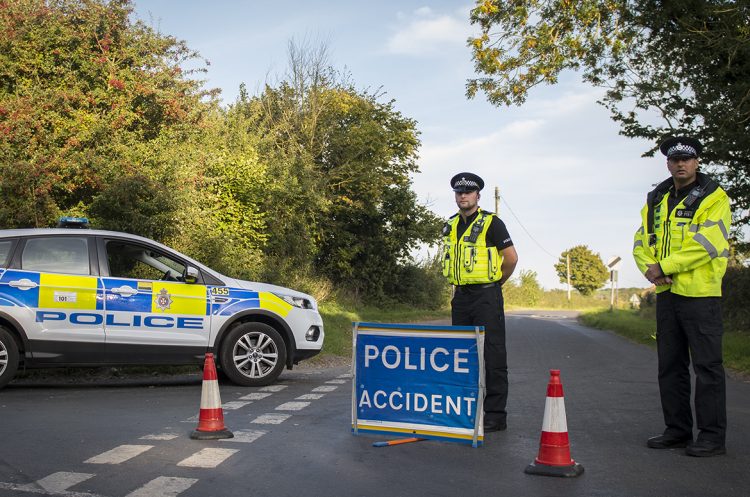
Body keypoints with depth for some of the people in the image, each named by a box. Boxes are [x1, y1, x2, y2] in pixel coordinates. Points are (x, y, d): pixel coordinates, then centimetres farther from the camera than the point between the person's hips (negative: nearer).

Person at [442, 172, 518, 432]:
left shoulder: (491, 223, -7)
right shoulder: (450, 226, 12)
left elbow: (511, 258, -7)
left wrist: (494, 283, 3)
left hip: (487, 296, -7)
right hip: (460, 297, 7)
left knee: (493, 355, -5)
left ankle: (496, 414, 0)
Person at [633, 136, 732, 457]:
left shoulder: (713, 198, -4)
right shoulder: (656, 200, 15)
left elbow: (706, 243, -17)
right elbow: (641, 241, 10)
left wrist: (664, 266, -17)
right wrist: (650, 269, -10)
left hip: (700, 292, -6)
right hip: (666, 292, 7)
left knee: (707, 365, -3)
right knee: (670, 365, 11)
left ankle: (712, 436, 5)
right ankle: (677, 430, 21)